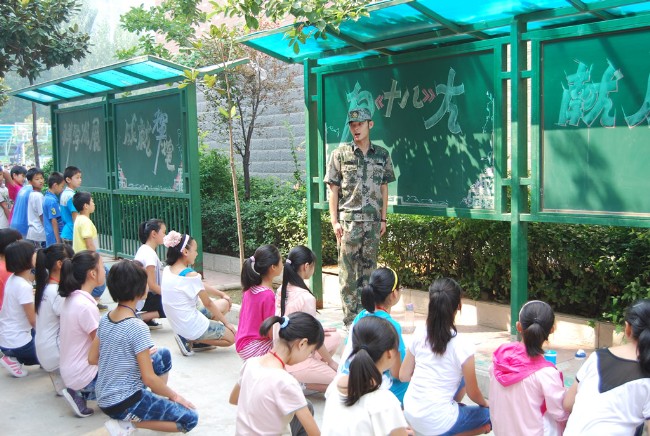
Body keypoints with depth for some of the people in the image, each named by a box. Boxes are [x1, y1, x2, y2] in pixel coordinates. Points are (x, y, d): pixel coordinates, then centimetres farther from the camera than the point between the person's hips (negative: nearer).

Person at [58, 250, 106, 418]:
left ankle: (81, 392, 8)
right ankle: (84, 393, -1)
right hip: (82, 376, -9)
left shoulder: (71, 298, 3)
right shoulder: (86, 306, -24)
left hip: (69, 370, 9)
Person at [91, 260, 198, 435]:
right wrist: (174, 395, -4)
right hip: (124, 403, -8)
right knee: (190, 419, -5)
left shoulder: (105, 319, 0)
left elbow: (92, 359, 10)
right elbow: (149, 379, -21)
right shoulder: (137, 327, -23)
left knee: (163, 354, 20)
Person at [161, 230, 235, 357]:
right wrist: (226, 322, 2)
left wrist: (221, 294, 18)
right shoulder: (190, 275, -23)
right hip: (191, 326, -8)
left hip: (177, 324, 9)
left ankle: (194, 339, 10)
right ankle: (191, 341, 0)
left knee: (224, 303, 20)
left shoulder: (167, 270, 2)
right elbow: (208, 303, -11)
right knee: (231, 338, 11)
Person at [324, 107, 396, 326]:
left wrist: (383, 219, 7)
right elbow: (333, 189, 0)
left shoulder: (382, 155, 9)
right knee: (348, 270, -2)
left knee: (369, 267, 9)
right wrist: (335, 221, -6)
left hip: (373, 221, 3)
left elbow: (384, 188, 12)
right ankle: (350, 318, 5)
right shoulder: (340, 153, 1)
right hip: (348, 220, -3)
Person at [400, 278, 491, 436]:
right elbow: (473, 394, -5)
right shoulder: (462, 346, -17)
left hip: (409, 414, 5)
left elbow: (403, 376, 4)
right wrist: (485, 403, 17)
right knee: (491, 413, 20)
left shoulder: (419, 334, -4)